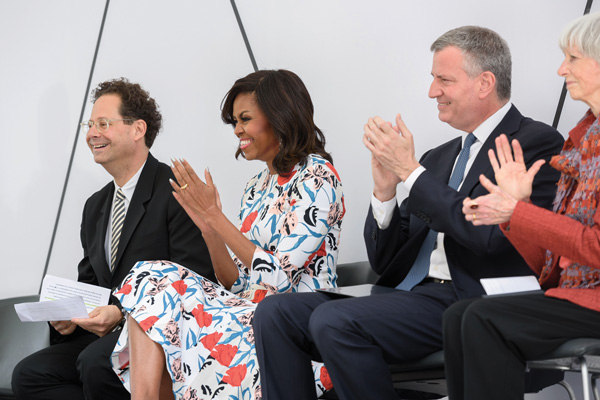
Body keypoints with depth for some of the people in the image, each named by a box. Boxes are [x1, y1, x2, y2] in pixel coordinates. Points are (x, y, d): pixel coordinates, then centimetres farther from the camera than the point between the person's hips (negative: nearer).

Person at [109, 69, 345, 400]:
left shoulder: (316, 177, -7)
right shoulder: (256, 187, 18)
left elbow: (278, 277, -15)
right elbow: (236, 282, 12)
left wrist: (215, 216, -12)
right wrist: (208, 226, -3)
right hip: (252, 315, 7)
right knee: (154, 280, -16)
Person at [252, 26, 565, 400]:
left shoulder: (537, 143, -1)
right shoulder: (439, 158, 22)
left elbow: (490, 235, -17)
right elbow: (387, 265, 19)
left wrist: (411, 172, -10)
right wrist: (385, 190, 1)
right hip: (412, 296, 8)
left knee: (333, 321, -27)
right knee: (275, 312, -7)